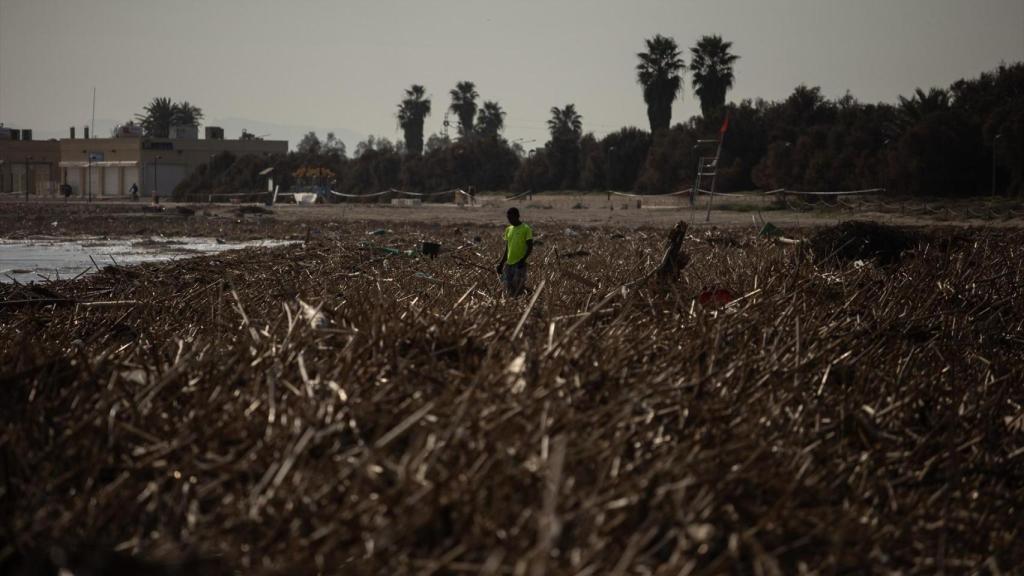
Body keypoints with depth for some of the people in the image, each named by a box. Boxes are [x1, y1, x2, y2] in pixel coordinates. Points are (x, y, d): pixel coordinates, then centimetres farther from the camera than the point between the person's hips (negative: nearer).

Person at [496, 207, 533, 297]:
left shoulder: (526, 229, -7)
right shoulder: (508, 229, 12)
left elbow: (530, 247, -8)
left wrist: (523, 259, -21)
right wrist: (501, 263, 10)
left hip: (519, 263, -6)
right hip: (508, 263, 6)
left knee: (517, 291, -9)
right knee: (508, 291, 5)